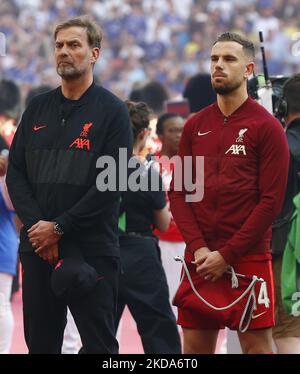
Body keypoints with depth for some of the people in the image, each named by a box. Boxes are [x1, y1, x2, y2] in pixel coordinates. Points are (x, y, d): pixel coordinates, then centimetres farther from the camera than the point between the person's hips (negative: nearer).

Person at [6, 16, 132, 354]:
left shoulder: (111, 110, -2)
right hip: (37, 248, 5)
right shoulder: (37, 109, 13)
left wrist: (59, 227, -14)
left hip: (92, 250, -5)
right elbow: (15, 173, 9)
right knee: (40, 342, 8)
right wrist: (35, 224, -8)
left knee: (99, 344, -3)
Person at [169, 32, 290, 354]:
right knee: (195, 348, 5)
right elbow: (178, 192, 9)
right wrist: (198, 248, -6)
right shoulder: (195, 127, 11)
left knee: (257, 347, -3)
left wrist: (227, 255, -13)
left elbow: (271, 200, -9)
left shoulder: (266, 127, -3)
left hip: (248, 259, -4)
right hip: (200, 260, 4)